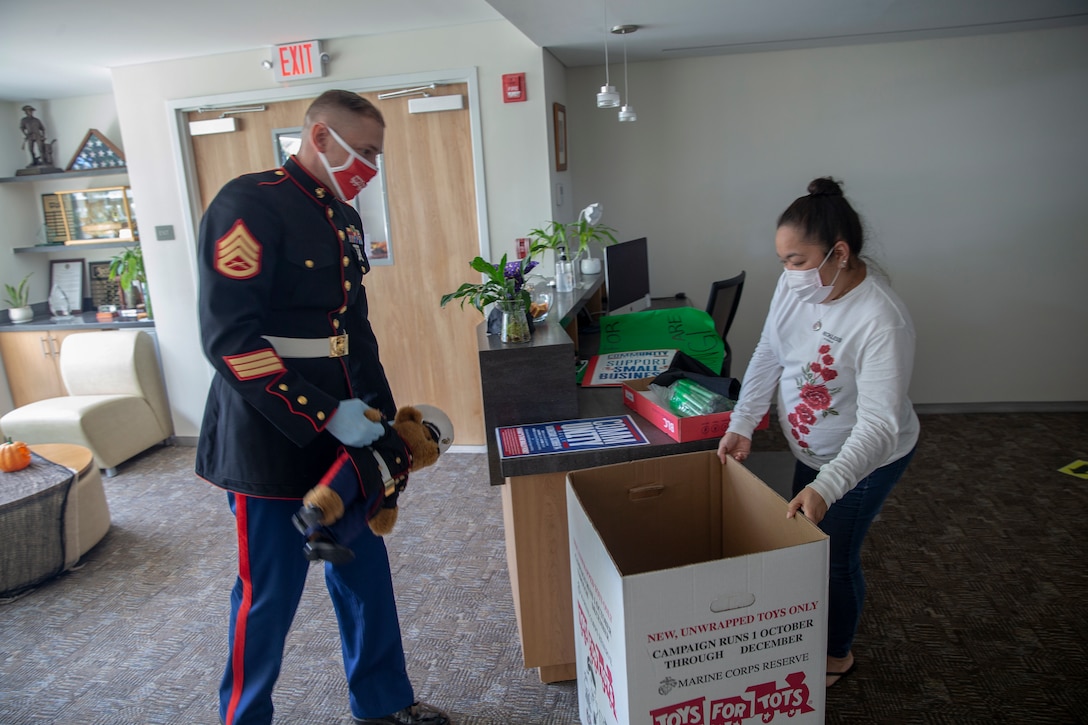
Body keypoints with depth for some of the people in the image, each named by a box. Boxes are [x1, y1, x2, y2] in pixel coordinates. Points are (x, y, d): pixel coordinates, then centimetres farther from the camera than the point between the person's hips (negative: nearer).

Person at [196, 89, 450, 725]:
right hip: (273, 441, -8)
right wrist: (324, 414, -22)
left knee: (365, 572, 17)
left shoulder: (342, 216, 12)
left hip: (345, 433, 8)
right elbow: (230, 339, -21)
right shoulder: (250, 204, -14)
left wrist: (383, 414, 12)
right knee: (271, 594, 8)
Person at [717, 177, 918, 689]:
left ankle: (838, 655, 37)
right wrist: (741, 425, -10)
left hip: (866, 459, -7)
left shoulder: (881, 321, -34)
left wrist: (826, 486, -46)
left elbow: (878, 425, -35)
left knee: (834, 556, 7)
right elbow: (768, 355, -3)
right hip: (812, 449, 7)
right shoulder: (795, 286, -14)